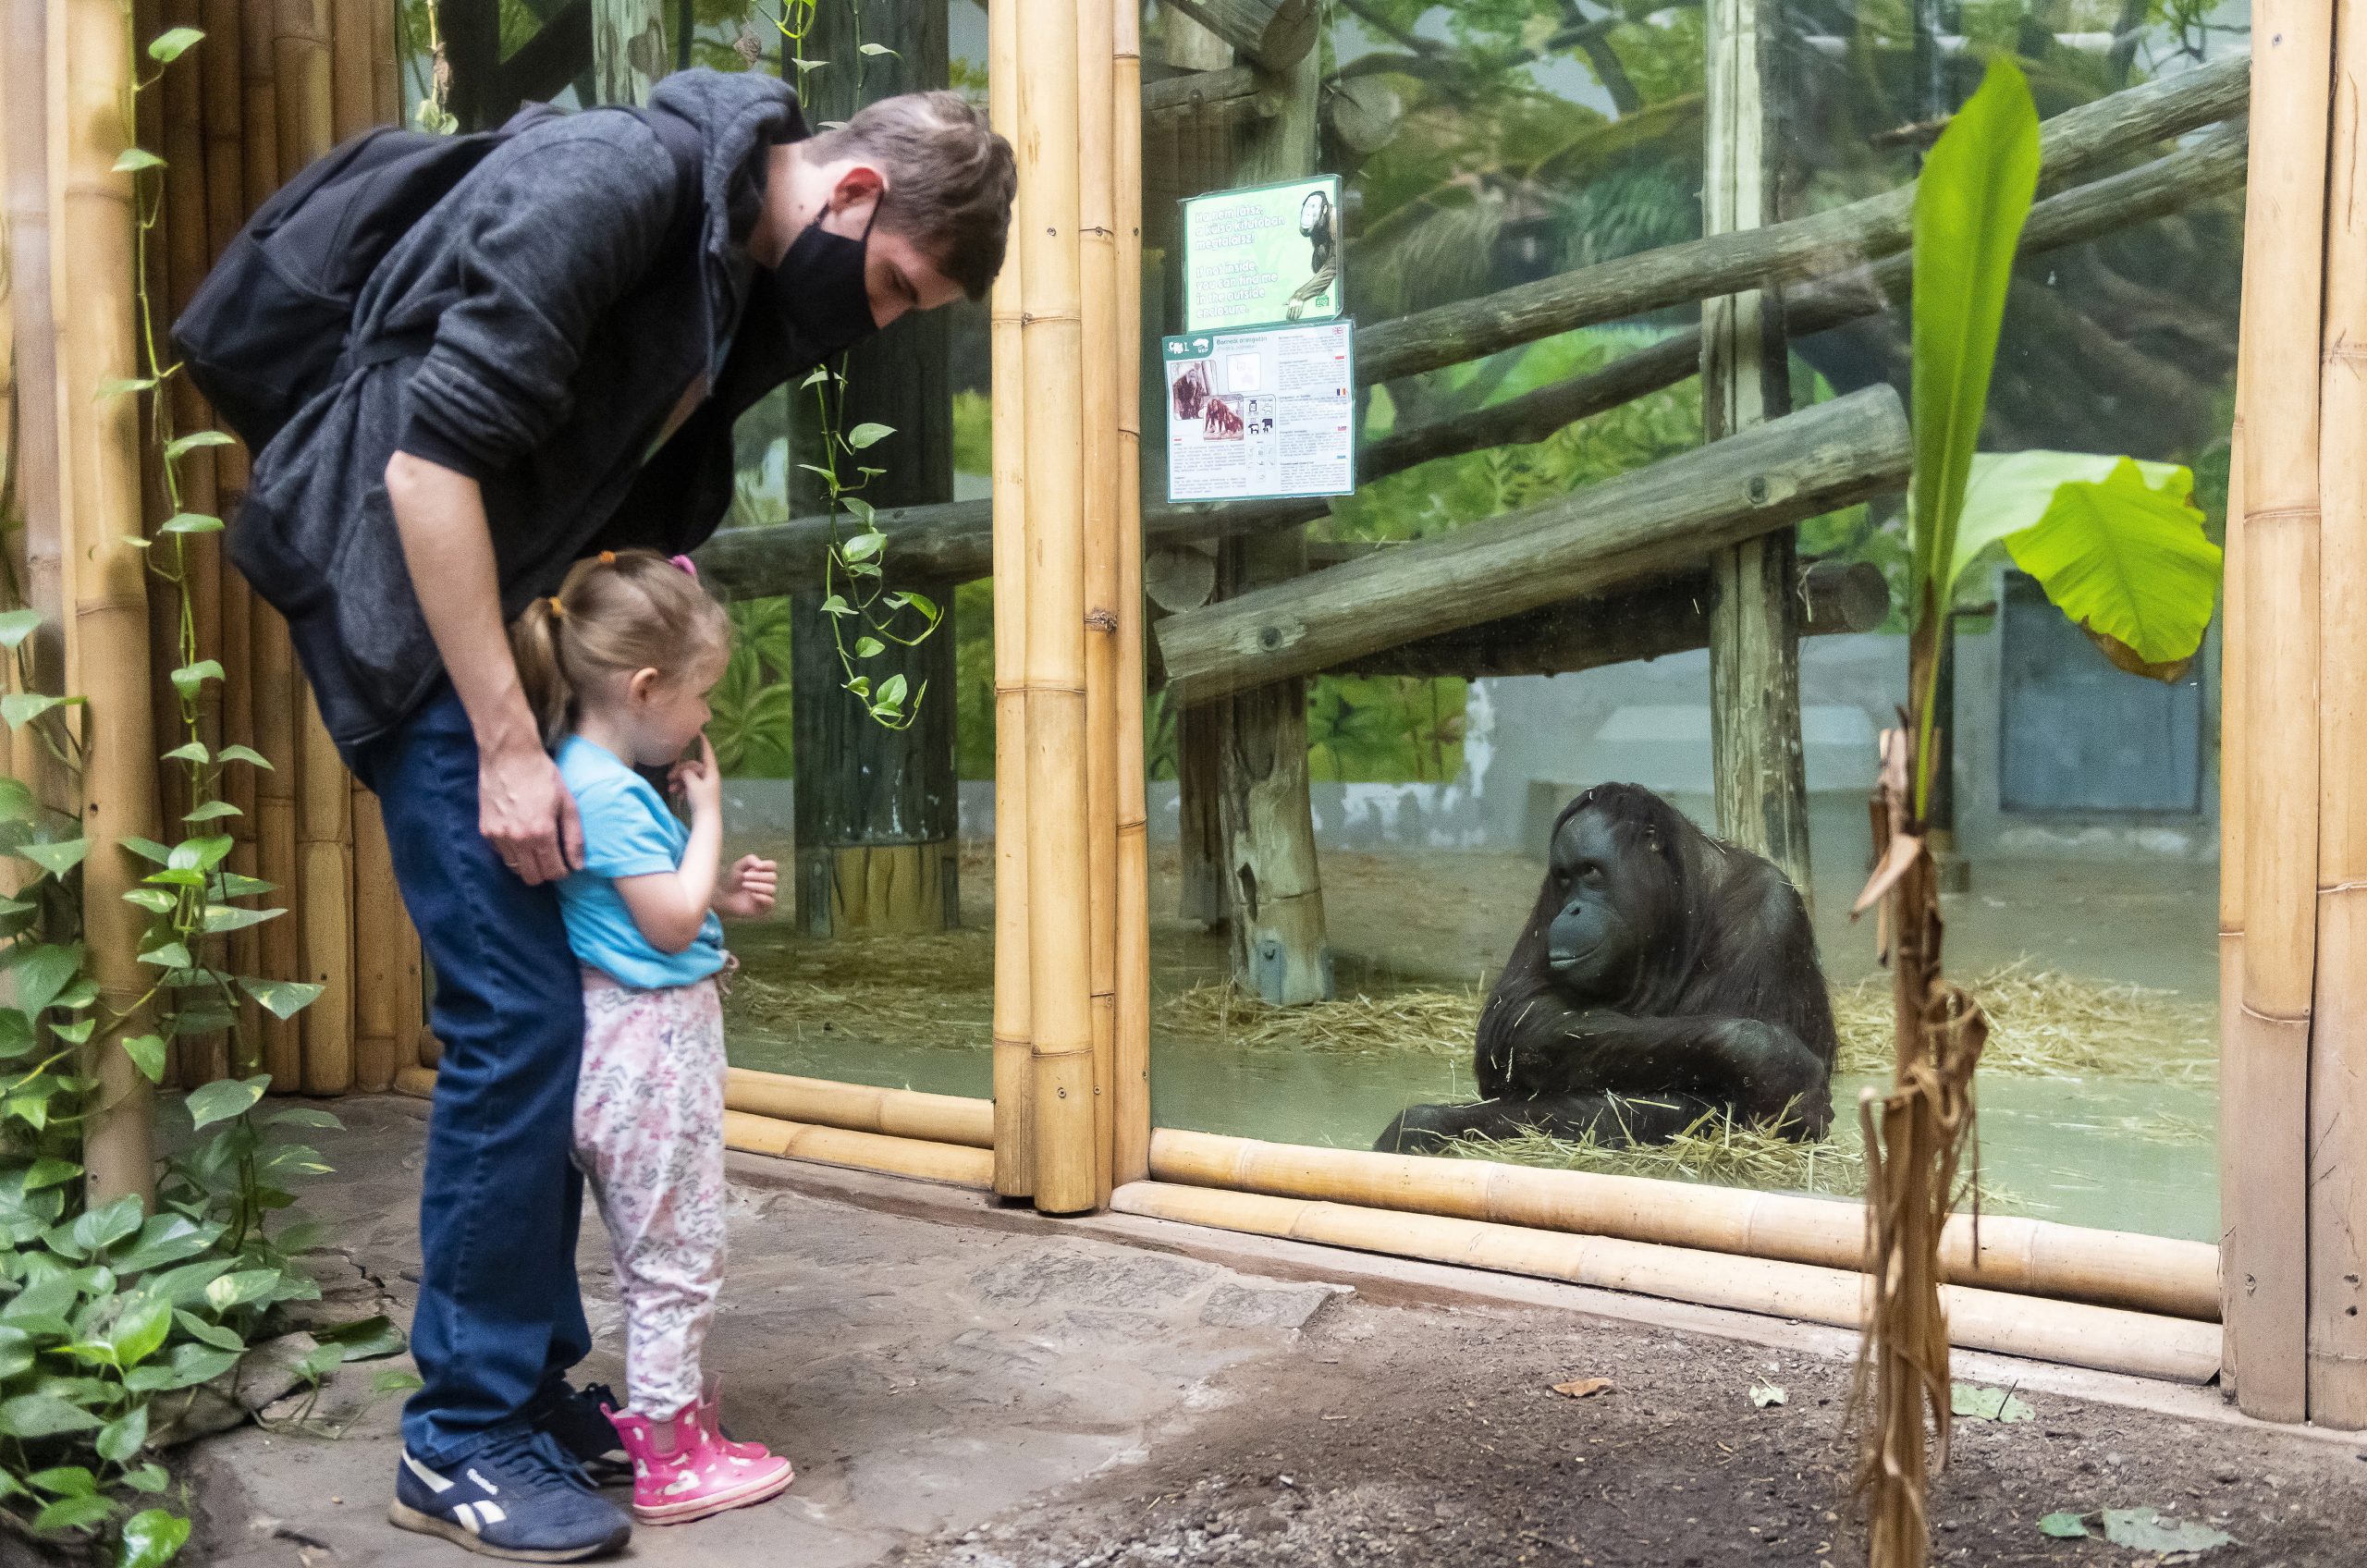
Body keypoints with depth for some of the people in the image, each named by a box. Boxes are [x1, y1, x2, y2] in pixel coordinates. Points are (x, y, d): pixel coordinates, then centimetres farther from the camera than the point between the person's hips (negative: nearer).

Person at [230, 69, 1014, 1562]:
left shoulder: (748, 278, 7)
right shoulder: (610, 181, -21)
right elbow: (430, 459, -24)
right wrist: (506, 746, -22)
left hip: (536, 626, 9)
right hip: (412, 606, -9)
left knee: (562, 1014, 10)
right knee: (518, 1015, -9)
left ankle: (536, 1381, 22)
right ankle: (462, 1440, 5)